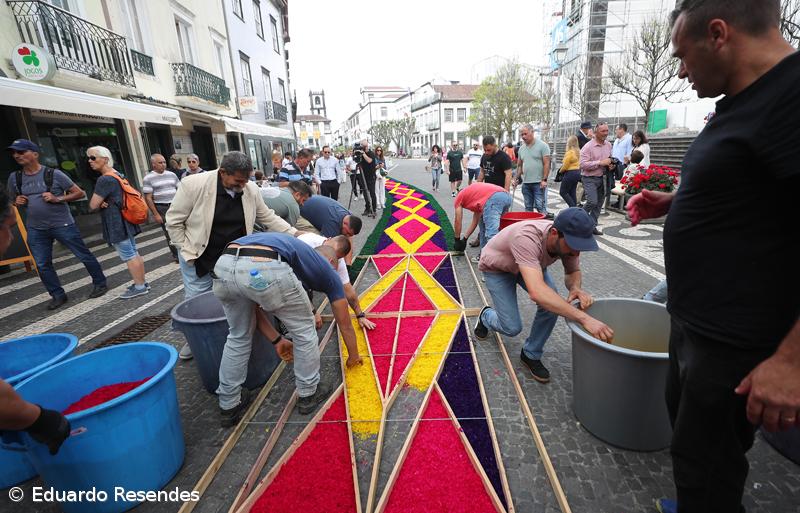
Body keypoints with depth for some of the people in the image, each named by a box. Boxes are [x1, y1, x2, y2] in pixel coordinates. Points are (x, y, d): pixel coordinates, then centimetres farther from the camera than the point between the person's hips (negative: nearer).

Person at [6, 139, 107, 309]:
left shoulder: (54, 174, -7)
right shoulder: (14, 178, 7)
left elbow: (80, 193, -4)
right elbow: (13, 202, 22)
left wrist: (58, 199, -17)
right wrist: (18, 202, -2)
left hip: (62, 225, -5)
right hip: (35, 229, 5)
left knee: (84, 255, 2)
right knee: (42, 265, 6)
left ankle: (100, 283, 18)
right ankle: (58, 295, 18)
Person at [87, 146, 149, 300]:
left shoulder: (104, 179, -17)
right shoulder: (118, 175, 12)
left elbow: (93, 205, -17)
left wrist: (100, 203, 4)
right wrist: (103, 202, 2)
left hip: (117, 224, -9)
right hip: (125, 221, 9)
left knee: (129, 257, -4)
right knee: (134, 254, 13)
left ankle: (139, 287, 2)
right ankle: (142, 282, 20)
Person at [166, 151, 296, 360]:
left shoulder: (251, 189, -10)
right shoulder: (193, 184, -21)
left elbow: (268, 218, 1)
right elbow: (174, 221, -12)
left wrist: (295, 233, -8)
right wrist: (188, 252, -13)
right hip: (199, 256, -2)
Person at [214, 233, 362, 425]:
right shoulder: (326, 269, 28)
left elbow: (254, 305, 37)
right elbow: (345, 324, 35)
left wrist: (277, 340, 44)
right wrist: (353, 356, 52)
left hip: (223, 266, 7)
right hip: (266, 269, -6)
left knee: (238, 336, 31)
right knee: (304, 331, 21)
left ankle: (229, 405, 43)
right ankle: (308, 393, 38)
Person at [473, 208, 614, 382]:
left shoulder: (568, 239, -26)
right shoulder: (527, 238, -46)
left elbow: (573, 271, -6)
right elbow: (537, 293, -57)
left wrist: (575, 287, -30)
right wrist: (584, 318, -60)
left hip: (531, 265, 5)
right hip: (497, 268, -5)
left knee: (553, 304, -20)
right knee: (512, 328, -9)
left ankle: (531, 354, 4)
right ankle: (485, 316, 28)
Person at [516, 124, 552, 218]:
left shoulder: (542, 145, -6)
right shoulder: (522, 148, 12)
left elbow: (546, 164, -10)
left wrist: (544, 180, -15)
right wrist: (517, 178, 11)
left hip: (538, 182, -6)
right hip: (525, 183, 6)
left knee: (540, 207, -6)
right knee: (528, 208, 13)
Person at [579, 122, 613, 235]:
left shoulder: (608, 145, 10)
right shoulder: (588, 146, -12)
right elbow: (583, 164, -21)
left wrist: (611, 164, 3)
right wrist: (600, 163, -22)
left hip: (602, 178, 7)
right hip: (589, 179, -7)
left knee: (599, 204, 9)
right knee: (592, 202, -18)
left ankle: (592, 226, 19)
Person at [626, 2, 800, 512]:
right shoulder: (745, 102, 11)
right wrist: (671, 202, 9)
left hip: (736, 340, -10)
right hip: (695, 321, 10)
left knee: (705, 467, 9)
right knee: (686, 417, 27)